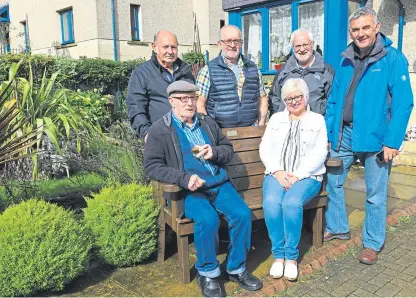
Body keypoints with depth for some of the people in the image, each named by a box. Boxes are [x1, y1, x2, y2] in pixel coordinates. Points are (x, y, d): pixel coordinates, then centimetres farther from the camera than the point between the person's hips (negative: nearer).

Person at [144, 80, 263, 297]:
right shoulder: (160, 130, 0)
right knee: (208, 219, -31)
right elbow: (153, 166, -7)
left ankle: (237, 268, 6)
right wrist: (184, 178, -21)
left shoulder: (207, 122, 16)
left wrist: (214, 152, -5)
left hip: (219, 184, 5)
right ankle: (207, 273, -4)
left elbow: (228, 149, 20)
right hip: (187, 190, -5)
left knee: (243, 214, -17)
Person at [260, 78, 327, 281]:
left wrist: (298, 175, -13)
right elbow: (265, 148, 10)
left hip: (307, 176, -2)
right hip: (277, 174, 2)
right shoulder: (276, 119, 19)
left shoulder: (317, 120, 12)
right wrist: (277, 171, -8)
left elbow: (319, 153, 0)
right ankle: (278, 255, -15)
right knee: (271, 202, -30)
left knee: (292, 203, -33)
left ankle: (291, 256, -15)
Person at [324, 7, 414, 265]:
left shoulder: (394, 59, -8)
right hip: (343, 135, 6)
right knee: (333, 182, 14)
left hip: (375, 137, -5)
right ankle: (337, 228, 35)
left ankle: (373, 244, 23)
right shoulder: (346, 61, 8)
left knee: (376, 194, 6)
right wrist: (328, 133, 8)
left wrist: (392, 141, -18)